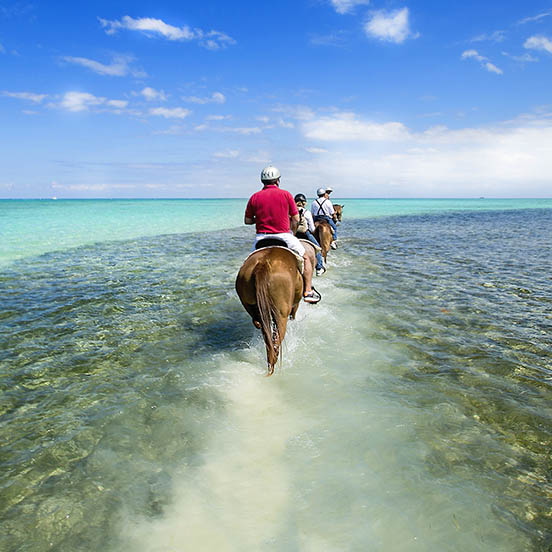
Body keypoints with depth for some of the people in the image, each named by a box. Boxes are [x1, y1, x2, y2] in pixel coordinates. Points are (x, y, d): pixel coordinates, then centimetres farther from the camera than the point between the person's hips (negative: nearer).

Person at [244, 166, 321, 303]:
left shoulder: (254, 197, 3)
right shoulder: (286, 194, -1)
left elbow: (247, 220, 7)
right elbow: (295, 219, 1)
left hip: (261, 238, 2)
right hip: (283, 236, -2)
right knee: (305, 257, 17)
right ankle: (308, 292, 13)